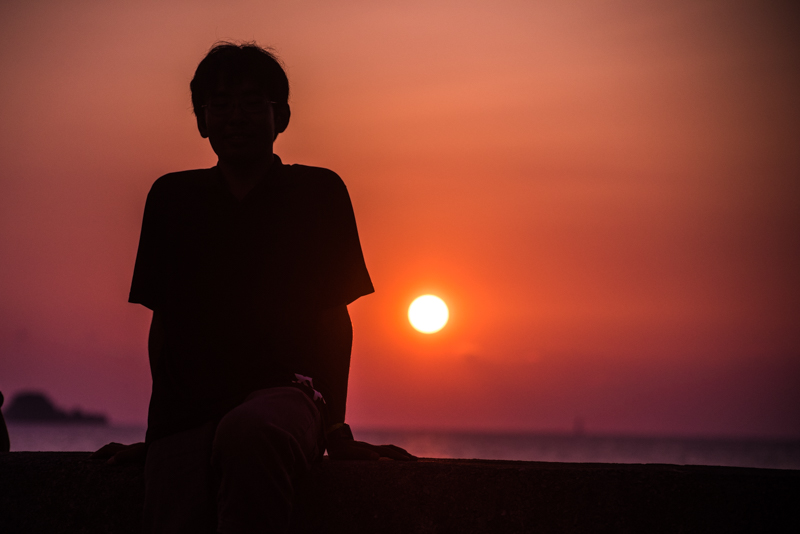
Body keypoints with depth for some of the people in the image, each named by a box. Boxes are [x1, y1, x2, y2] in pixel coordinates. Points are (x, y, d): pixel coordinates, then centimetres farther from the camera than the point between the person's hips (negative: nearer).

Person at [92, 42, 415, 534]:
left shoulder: (320, 193, 11)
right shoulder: (172, 198, 17)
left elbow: (334, 318, 10)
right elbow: (164, 321, 17)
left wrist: (337, 431, 2)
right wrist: (157, 431, 11)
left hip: (285, 389, -1)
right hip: (188, 414, 2)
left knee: (247, 433, -39)